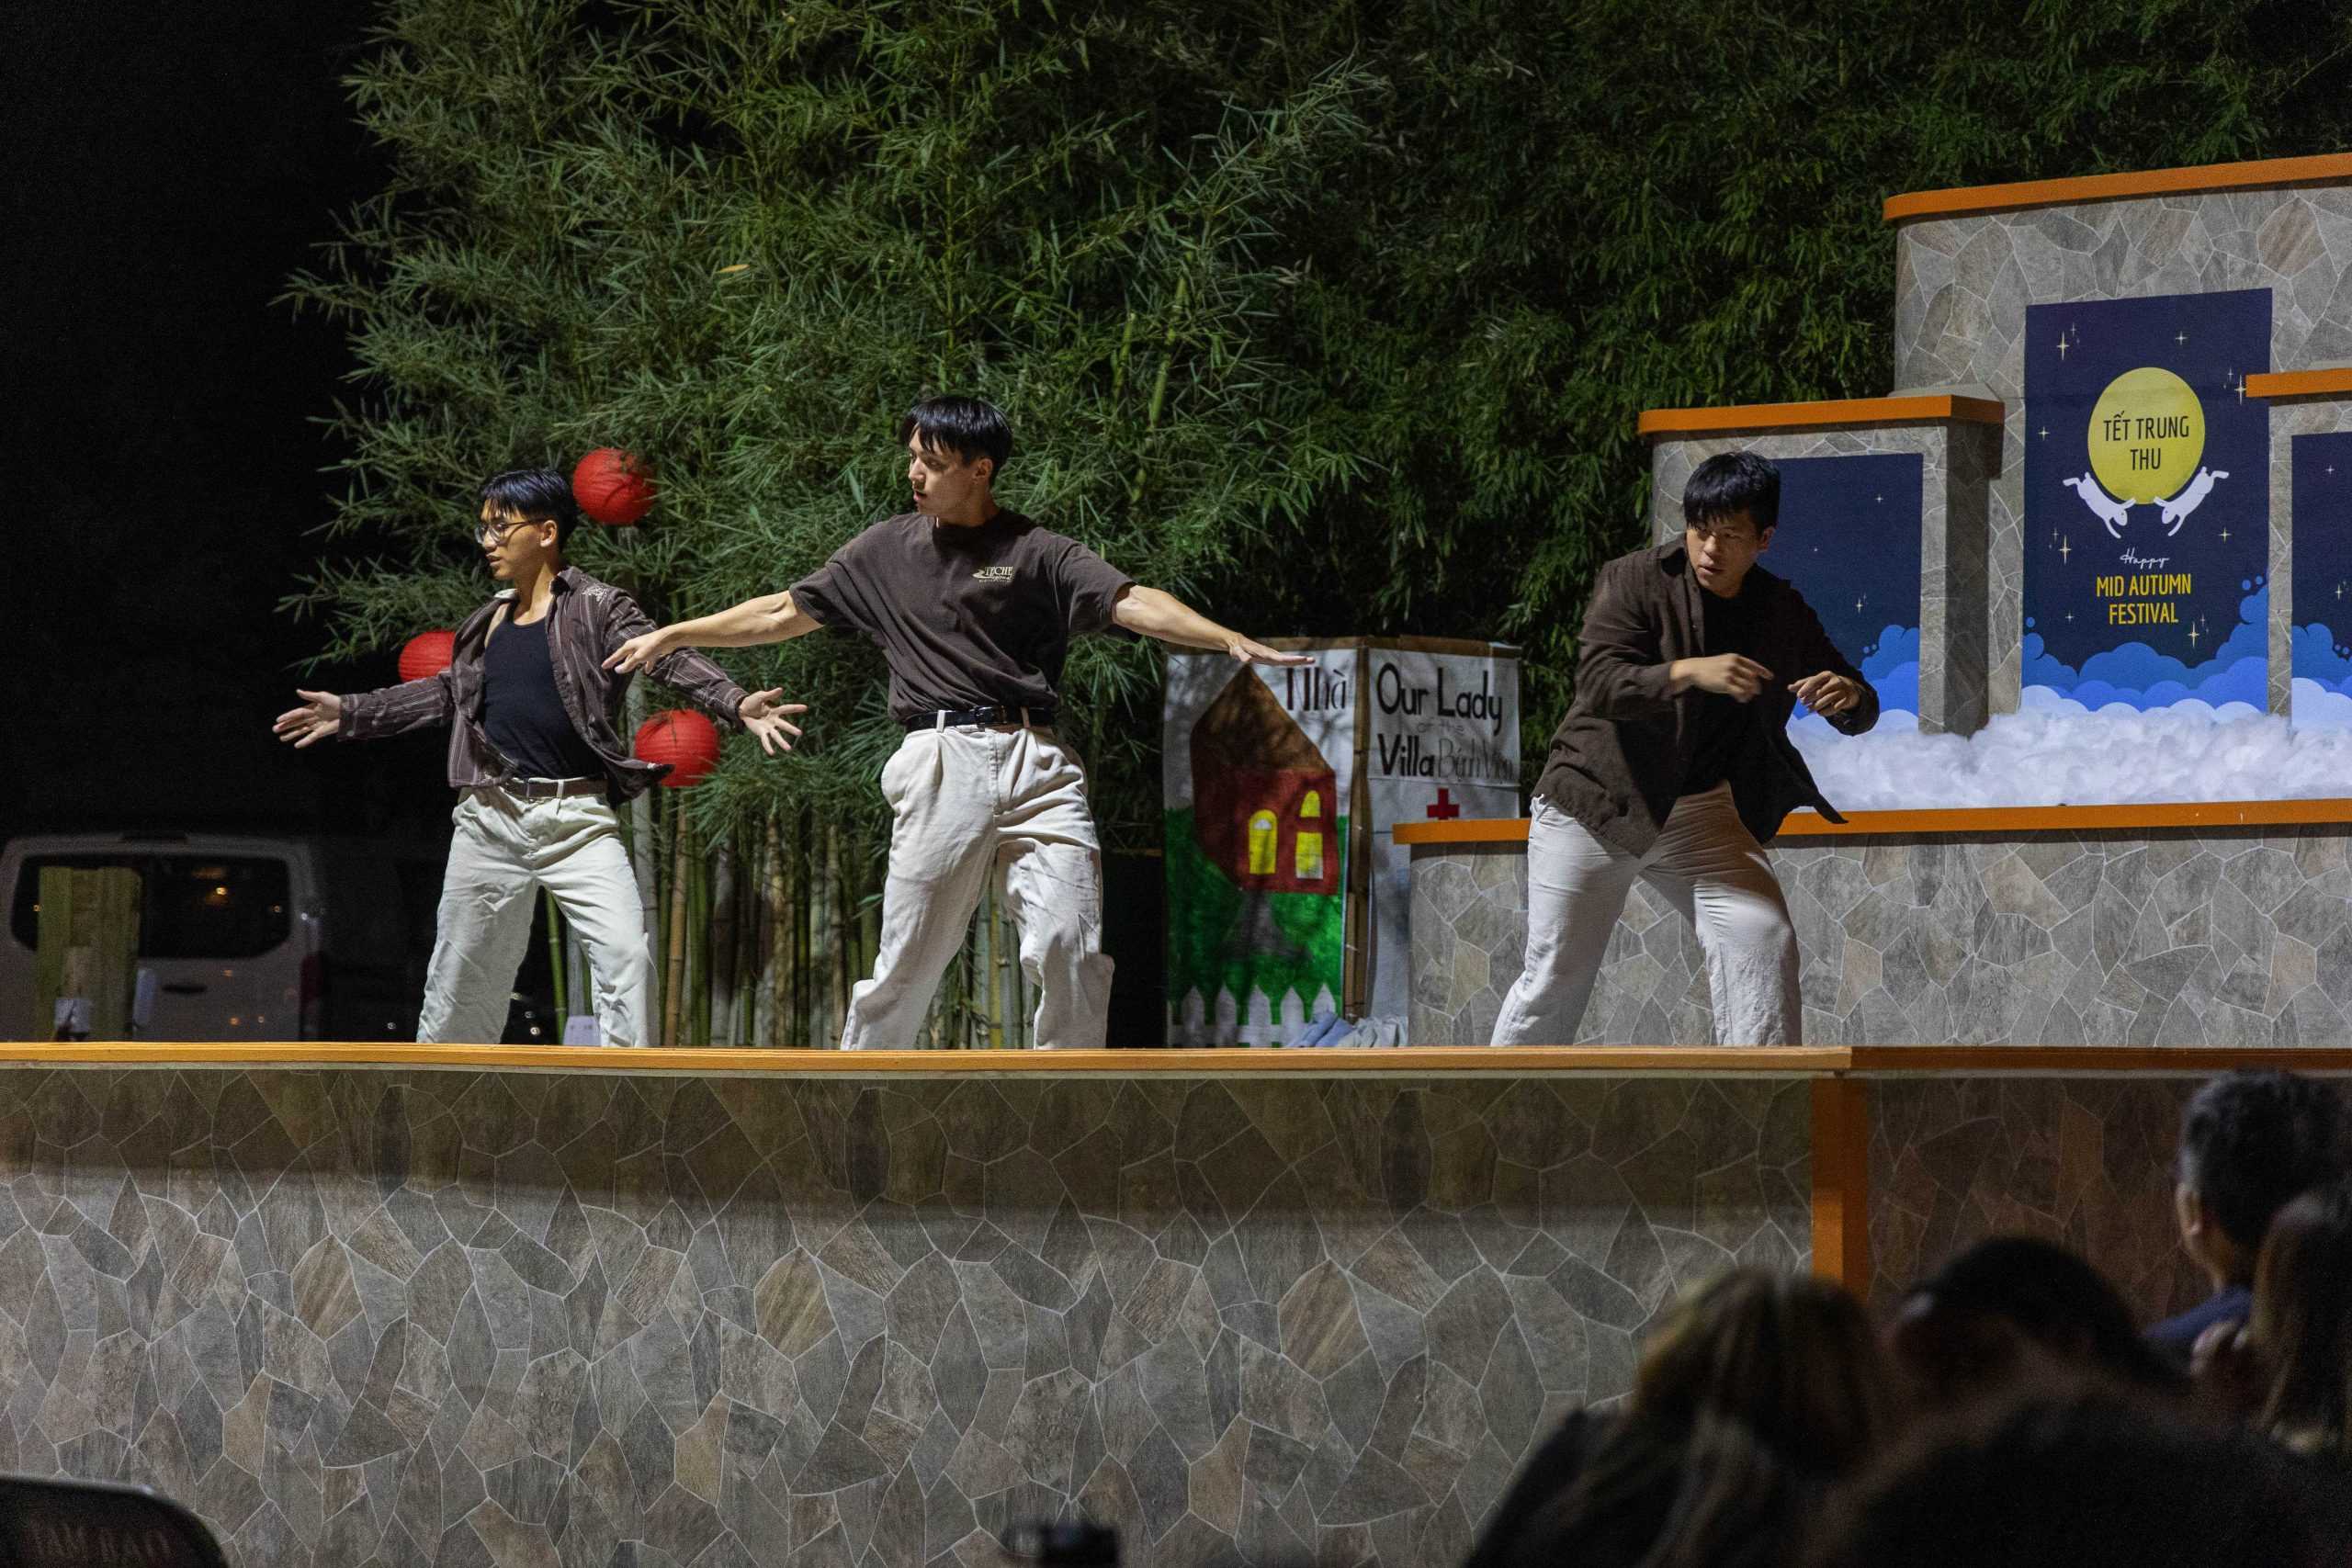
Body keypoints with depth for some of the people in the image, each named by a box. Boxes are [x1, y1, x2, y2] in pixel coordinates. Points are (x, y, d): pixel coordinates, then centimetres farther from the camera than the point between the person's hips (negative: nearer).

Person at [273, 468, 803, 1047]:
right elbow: (448, 692, 27)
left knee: (626, 953, -19)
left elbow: (667, 656, -15)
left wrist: (737, 702, -32)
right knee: (462, 977, 9)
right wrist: (350, 714, 29)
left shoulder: (596, 607, -2)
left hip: (578, 819, -4)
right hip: (491, 819, 5)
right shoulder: (488, 622, 14)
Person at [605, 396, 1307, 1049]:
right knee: (907, 966, 0)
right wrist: (670, 636, 25)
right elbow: (785, 612, 22)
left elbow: (1131, 602, -7)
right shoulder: (887, 550, 13)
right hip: (943, 763, 1)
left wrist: (1231, 641, -23)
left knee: (1072, 955, -10)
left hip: (1037, 764, -1)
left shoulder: (1037, 552, 5)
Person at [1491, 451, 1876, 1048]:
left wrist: (1849, 696, -20)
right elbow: (1598, 683, -24)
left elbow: (1859, 714, 6)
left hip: (1703, 815, 3)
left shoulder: (1785, 612, 2)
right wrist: (1691, 673, -40)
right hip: (1597, 804, -3)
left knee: (1764, 938, -14)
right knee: (1556, 977, -1)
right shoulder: (1633, 581, -10)